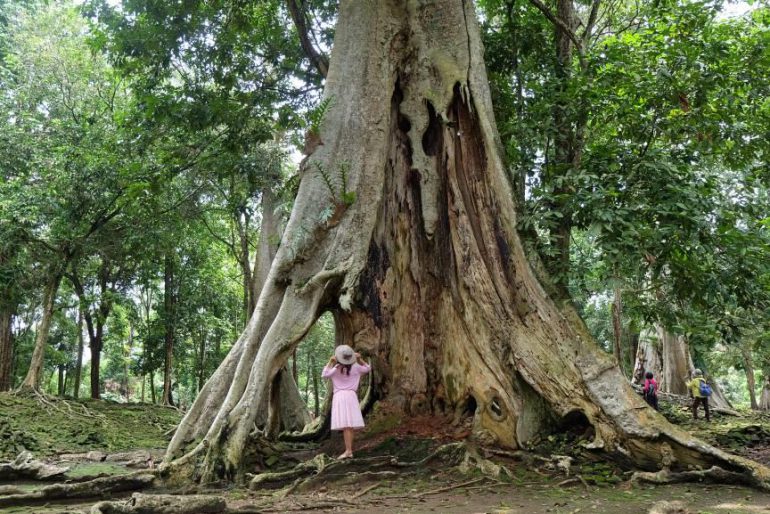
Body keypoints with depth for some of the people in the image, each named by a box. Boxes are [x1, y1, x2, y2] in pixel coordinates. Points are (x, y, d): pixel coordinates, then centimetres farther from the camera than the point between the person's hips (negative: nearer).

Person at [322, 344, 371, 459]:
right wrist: (360, 359, 12)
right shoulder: (355, 367, 5)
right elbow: (367, 368, 19)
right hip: (351, 395, 4)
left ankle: (348, 450, -14)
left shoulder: (336, 368, -8)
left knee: (345, 425, -9)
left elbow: (324, 375, -6)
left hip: (340, 396, -4)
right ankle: (349, 450, 10)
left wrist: (330, 362, -7)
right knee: (350, 425, 6)